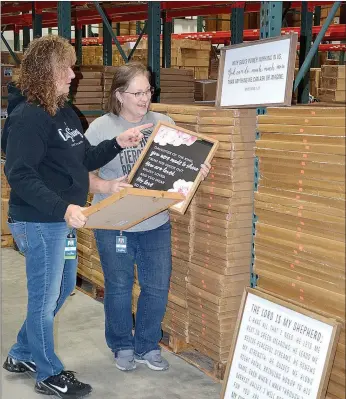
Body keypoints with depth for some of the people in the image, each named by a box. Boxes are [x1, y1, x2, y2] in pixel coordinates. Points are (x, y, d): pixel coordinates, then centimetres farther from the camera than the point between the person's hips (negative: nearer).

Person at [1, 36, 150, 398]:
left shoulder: (64, 112, 10)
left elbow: (84, 160, 14)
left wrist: (117, 144, -1)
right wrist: (62, 208, -35)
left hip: (63, 220, 10)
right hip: (39, 222, -10)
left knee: (62, 288, 22)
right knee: (45, 297, 5)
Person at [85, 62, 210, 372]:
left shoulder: (163, 123, -1)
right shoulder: (101, 128, -8)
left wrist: (197, 171, -15)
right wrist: (106, 187, -23)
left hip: (156, 223, 3)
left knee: (158, 287, 9)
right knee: (119, 287, 11)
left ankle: (147, 346, 30)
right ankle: (122, 346, 32)